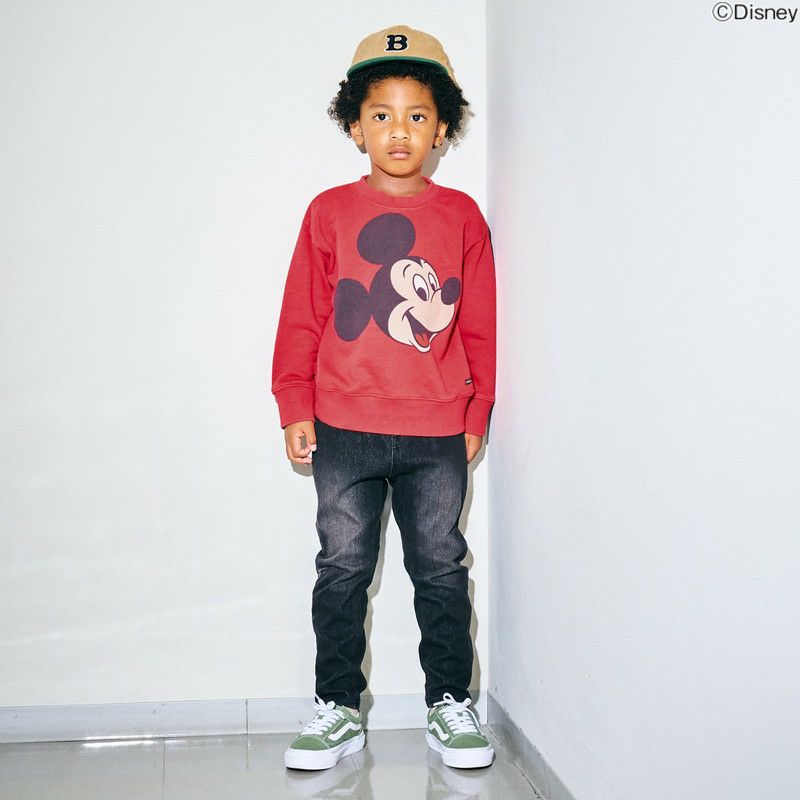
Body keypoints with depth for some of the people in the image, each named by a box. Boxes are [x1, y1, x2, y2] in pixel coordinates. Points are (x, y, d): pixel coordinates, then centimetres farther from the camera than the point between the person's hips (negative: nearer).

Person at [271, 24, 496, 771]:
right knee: (342, 568, 8)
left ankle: (450, 703, 23)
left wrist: (477, 411, 8)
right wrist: (295, 406, 1)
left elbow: (479, 325, 7)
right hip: (344, 430, 0)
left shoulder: (461, 216, 3)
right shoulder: (329, 212, 2)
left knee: (441, 567, 9)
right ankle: (337, 708, 21)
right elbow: (302, 316, 3)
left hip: (437, 432, 0)